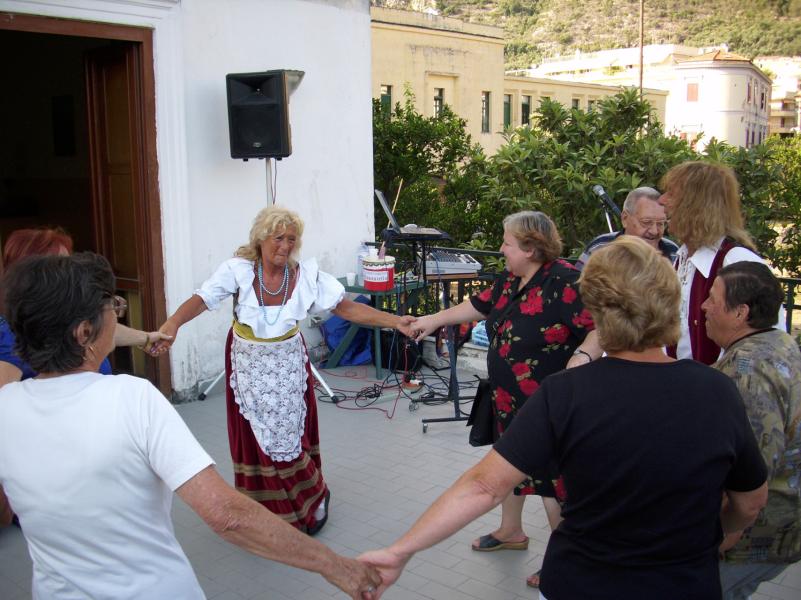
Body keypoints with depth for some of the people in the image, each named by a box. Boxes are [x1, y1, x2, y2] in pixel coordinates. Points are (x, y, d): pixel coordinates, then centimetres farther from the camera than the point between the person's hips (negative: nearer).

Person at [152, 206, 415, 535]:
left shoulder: (306, 274, -15)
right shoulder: (239, 270, -20)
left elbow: (346, 307, -17)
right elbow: (201, 299, -30)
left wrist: (395, 321, -26)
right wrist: (173, 323, -51)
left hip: (287, 363, 0)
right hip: (249, 364, 0)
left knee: (290, 433, 5)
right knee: (254, 437, 8)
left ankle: (313, 498, 30)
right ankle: (263, 507, 29)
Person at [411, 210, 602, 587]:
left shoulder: (565, 282, -23)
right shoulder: (510, 280, 4)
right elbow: (479, 305, 19)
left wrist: (583, 356, -43)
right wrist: (434, 320, 25)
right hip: (508, 400, 9)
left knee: (552, 480, 3)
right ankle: (511, 531, 47)